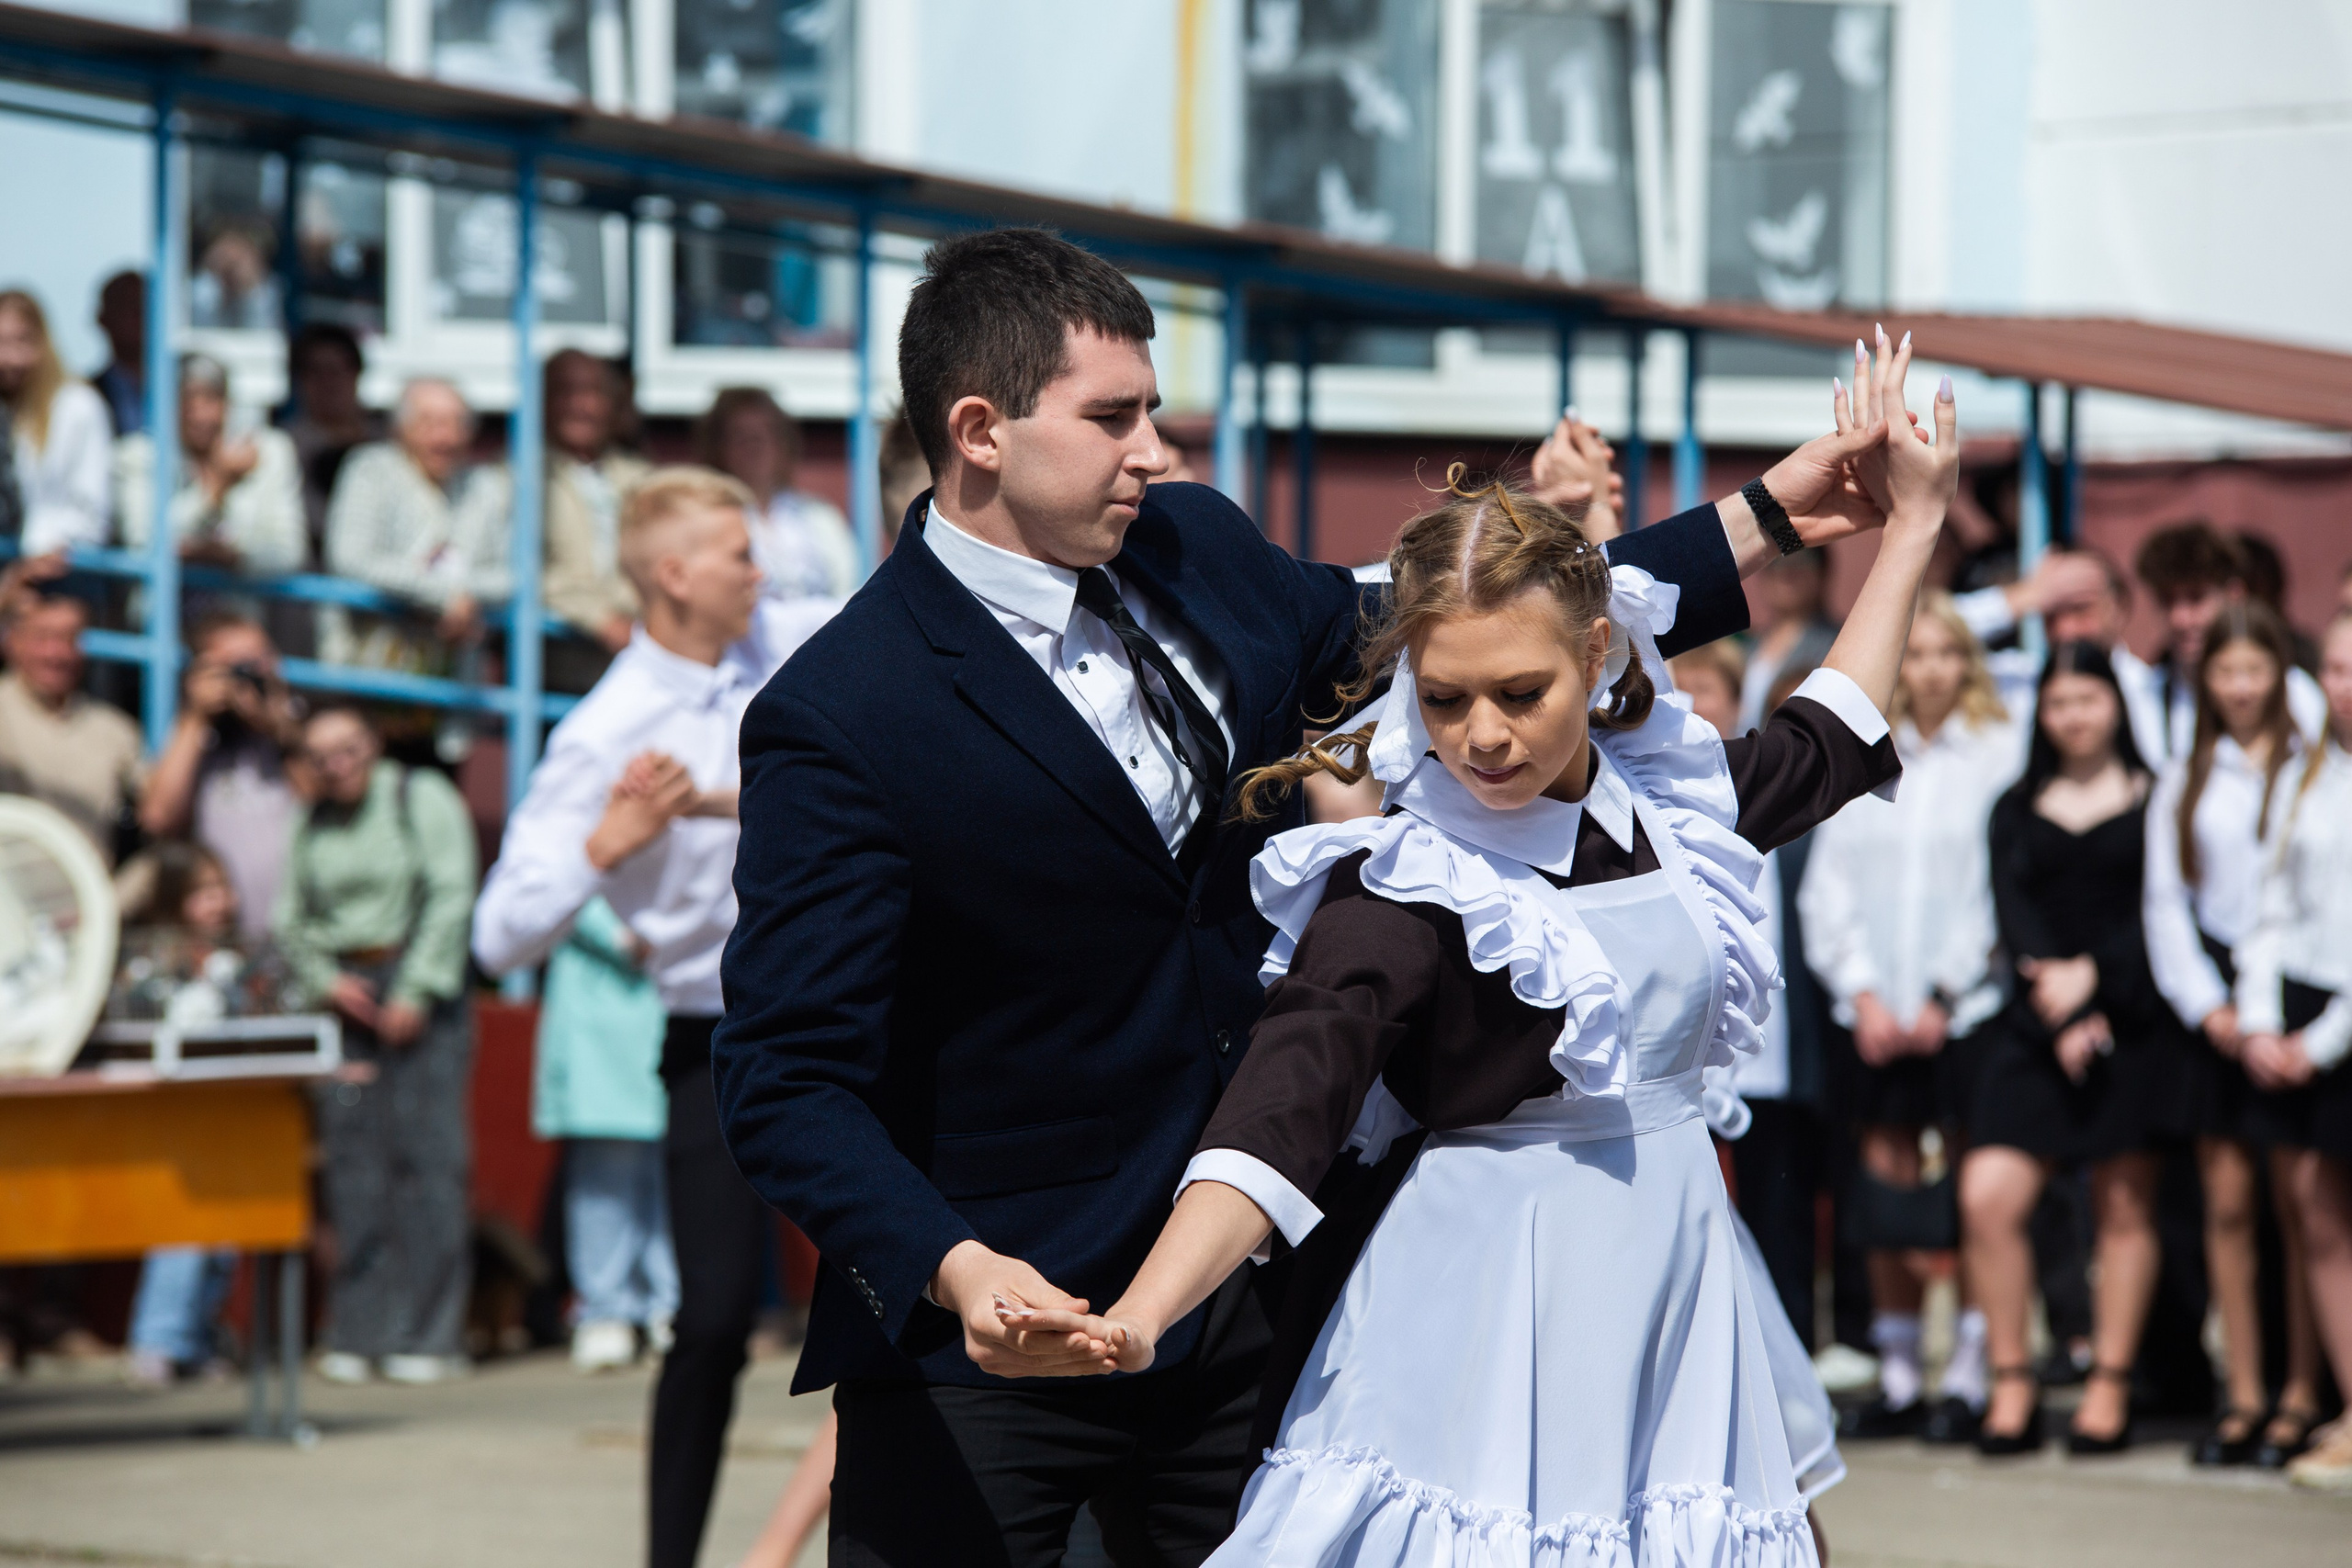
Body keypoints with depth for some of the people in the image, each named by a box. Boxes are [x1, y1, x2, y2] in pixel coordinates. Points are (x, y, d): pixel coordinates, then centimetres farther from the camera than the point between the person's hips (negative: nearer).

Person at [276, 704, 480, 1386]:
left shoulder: (425, 799, -1)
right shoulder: (313, 824, 13)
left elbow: (451, 898, -7)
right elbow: (290, 919, 15)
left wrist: (415, 993, -12)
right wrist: (327, 980, -3)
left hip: (421, 992, -4)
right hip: (348, 994, 4)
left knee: (426, 1152, -8)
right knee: (350, 1157, 0)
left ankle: (429, 1336, -6)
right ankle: (356, 1335, 4)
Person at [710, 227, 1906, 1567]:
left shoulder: (1199, 552, 4)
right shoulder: (839, 722, -18)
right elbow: (787, 1080, -20)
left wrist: (1764, 521, 16)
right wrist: (953, 1270, -37)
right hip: (986, 1343, -6)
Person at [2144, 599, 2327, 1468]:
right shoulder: (2182, 782, 13)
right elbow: (2165, 899, 11)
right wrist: (2206, 1005, 0)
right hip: (2212, 998, 4)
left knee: (2296, 1202, -4)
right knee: (2228, 1203, 4)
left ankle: (2301, 1395, 2)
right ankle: (2243, 1394, 9)